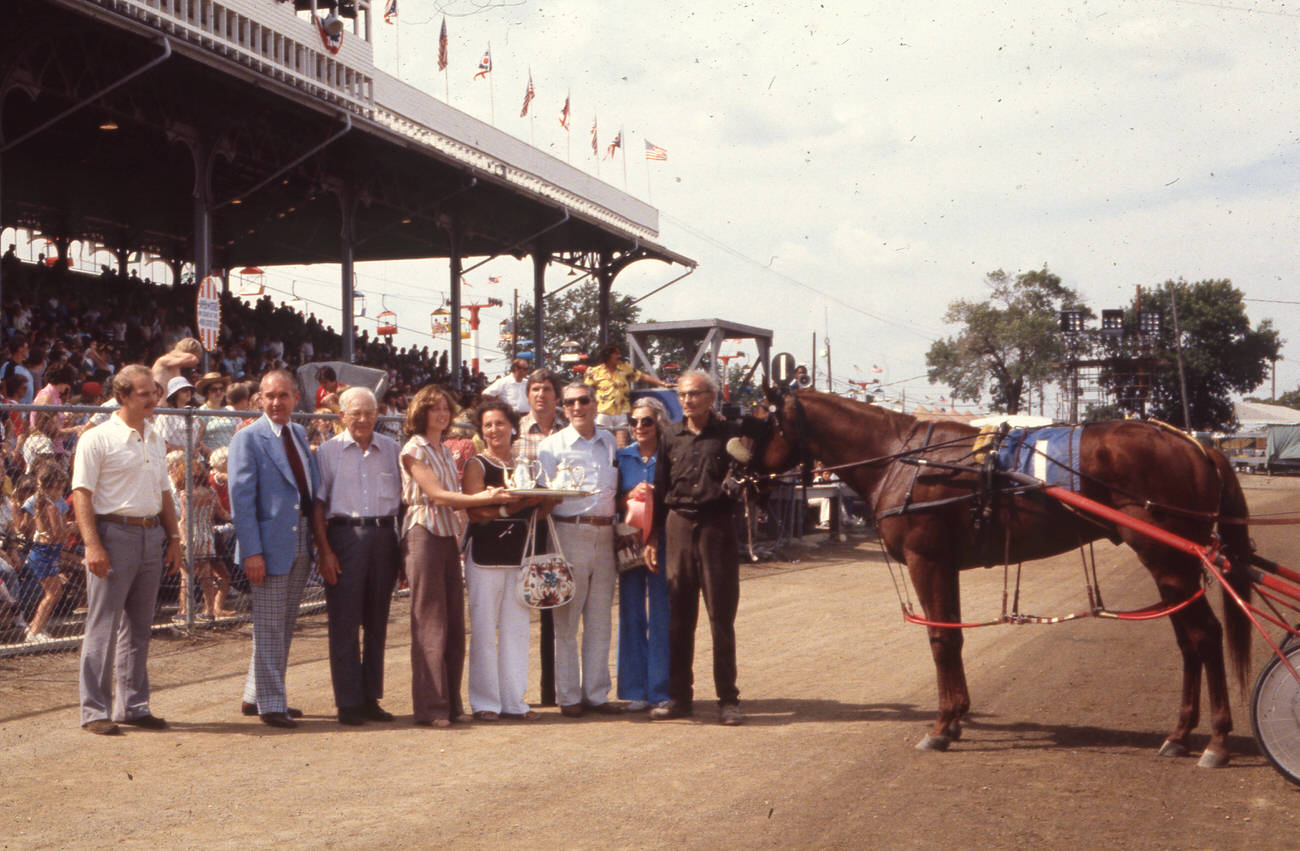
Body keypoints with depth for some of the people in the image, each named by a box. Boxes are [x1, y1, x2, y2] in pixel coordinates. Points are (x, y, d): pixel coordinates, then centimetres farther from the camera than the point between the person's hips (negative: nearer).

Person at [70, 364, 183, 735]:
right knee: (103, 627, -4)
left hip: (151, 535, 7)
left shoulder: (155, 440, 15)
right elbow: (81, 495, -11)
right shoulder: (98, 439, -7)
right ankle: (94, 710, 2)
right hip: (114, 533, -7)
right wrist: (92, 545, -19)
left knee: (138, 627, 11)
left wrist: (173, 538, 14)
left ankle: (133, 705, 19)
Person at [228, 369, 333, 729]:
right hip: (270, 544, -7)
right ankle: (270, 704, 7)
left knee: (285, 625, 14)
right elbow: (241, 498, -12)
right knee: (269, 628, -1)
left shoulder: (299, 435, 13)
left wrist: (320, 540, 9)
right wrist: (251, 551, -19)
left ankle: (255, 696, 27)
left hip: (301, 545, 7)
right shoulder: (248, 439, -8)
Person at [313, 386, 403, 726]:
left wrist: (403, 542, 6)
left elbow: (404, 497, 14)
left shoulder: (391, 449, 11)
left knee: (377, 622, 7)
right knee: (344, 623, -2)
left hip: (384, 536, 3)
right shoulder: (328, 451, 4)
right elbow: (318, 504, 1)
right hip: (344, 535, -3)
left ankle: (371, 698, 16)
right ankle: (348, 702, 2)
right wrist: (324, 548, -8)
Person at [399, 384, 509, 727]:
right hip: (423, 535, -8)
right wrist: (483, 498, -19)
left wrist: (484, 496, -1)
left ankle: (451, 703, 11)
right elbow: (435, 494, -13)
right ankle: (430, 708, -4)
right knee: (430, 624, -7)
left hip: (448, 538, 8)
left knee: (454, 624, 6)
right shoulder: (414, 449, -5)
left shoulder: (446, 452, 19)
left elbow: (452, 497, 15)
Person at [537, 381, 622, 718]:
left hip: (605, 535, 4)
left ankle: (596, 693, 14)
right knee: (566, 620, -2)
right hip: (569, 534, -4)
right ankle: (568, 696, 4)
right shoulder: (552, 445, 2)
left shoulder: (610, 441, 14)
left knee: (600, 620, 7)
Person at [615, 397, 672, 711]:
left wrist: (655, 497, -14)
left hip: (661, 542, -2)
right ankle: (636, 691, 11)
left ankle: (662, 691, 6)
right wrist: (632, 495, -10)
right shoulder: (621, 457, 9)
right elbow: (612, 500, 8)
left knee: (662, 617, -2)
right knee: (631, 616, 4)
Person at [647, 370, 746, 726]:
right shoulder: (672, 437, 10)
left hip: (717, 526, -3)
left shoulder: (728, 434, -1)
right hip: (678, 526, 3)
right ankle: (679, 695, 16)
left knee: (721, 617, 1)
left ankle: (728, 699, 7)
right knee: (679, 617, 8)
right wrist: (652, 537, 10)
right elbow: (659, 490, 13)